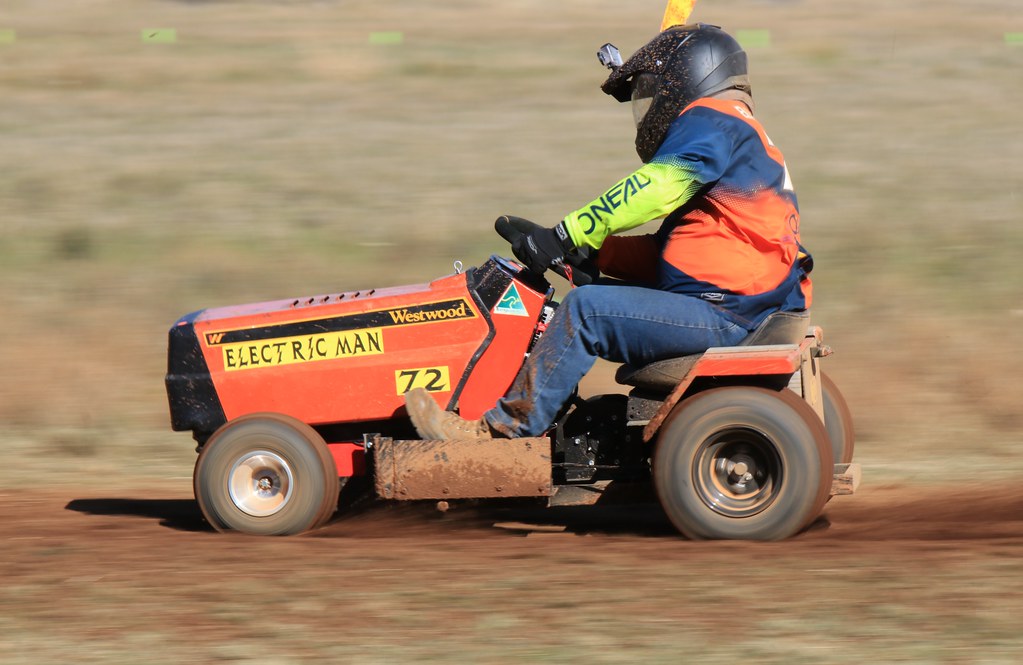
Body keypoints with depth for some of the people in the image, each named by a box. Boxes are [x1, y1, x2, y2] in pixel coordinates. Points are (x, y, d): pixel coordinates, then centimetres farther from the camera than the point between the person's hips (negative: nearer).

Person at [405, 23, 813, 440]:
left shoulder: (712, 120, -4)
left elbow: (655, 189, -20)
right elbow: (665, 256, 23)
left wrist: (566, 236, -18)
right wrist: (591, 252, 14)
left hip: (723, 315, -10)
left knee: (587, 309, -15)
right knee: (602, 297, 15)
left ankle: (507, 431, -15)